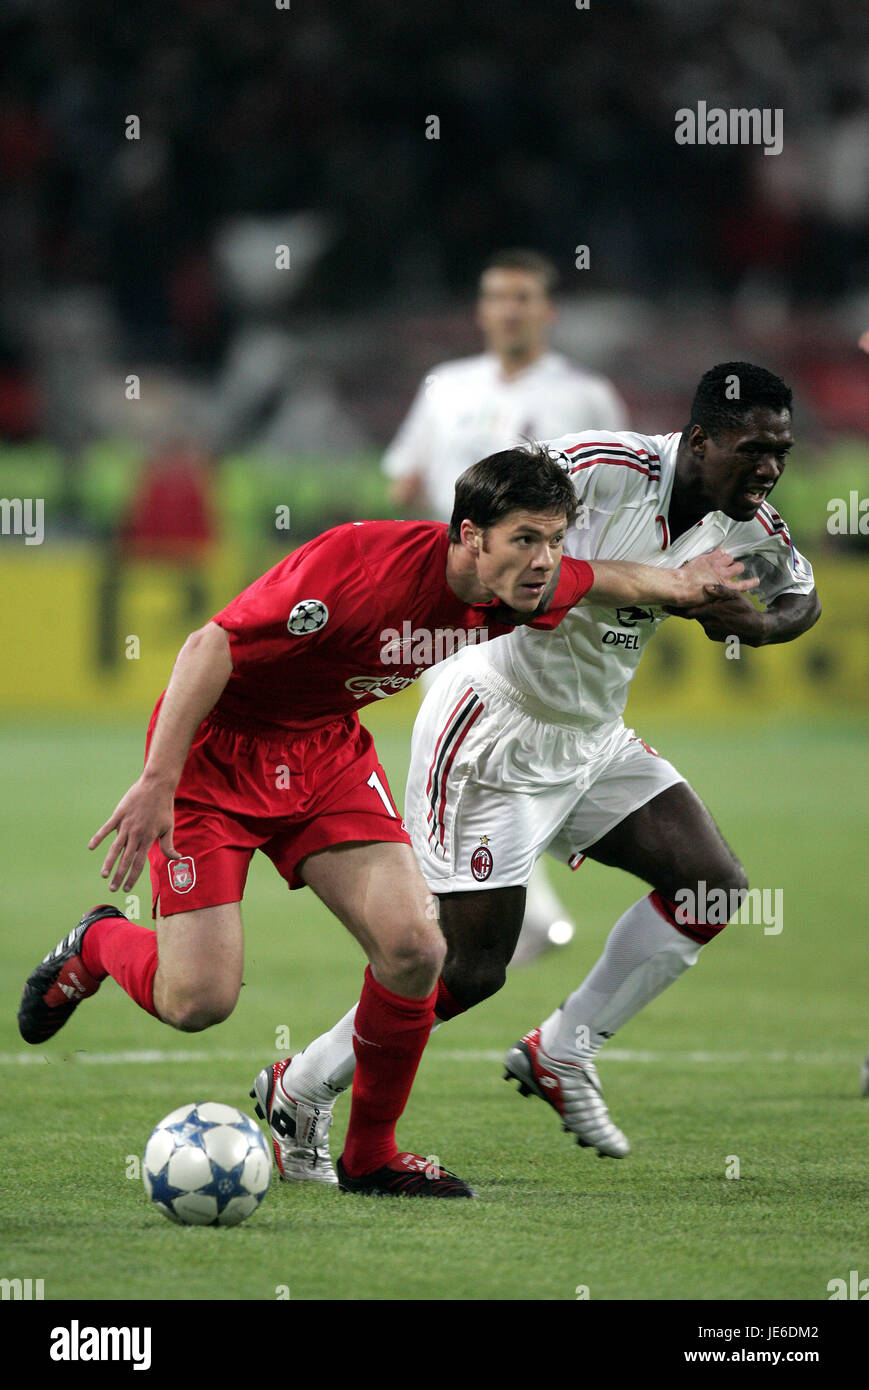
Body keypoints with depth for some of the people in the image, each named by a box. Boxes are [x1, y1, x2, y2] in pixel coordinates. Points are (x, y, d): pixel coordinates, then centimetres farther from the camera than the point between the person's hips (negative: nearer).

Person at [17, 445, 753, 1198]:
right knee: (198, 1001, -12)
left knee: (415, 949, -12)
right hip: (216, 748, -6)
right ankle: (99, 944, 23)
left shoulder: (523, 586, -10)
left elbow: (595, 579, 17)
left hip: (326, 753, 6)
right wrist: (157, 783, -33)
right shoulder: (359, 566, -33)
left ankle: (369, 1154, 9)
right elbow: (211, 646, -30)